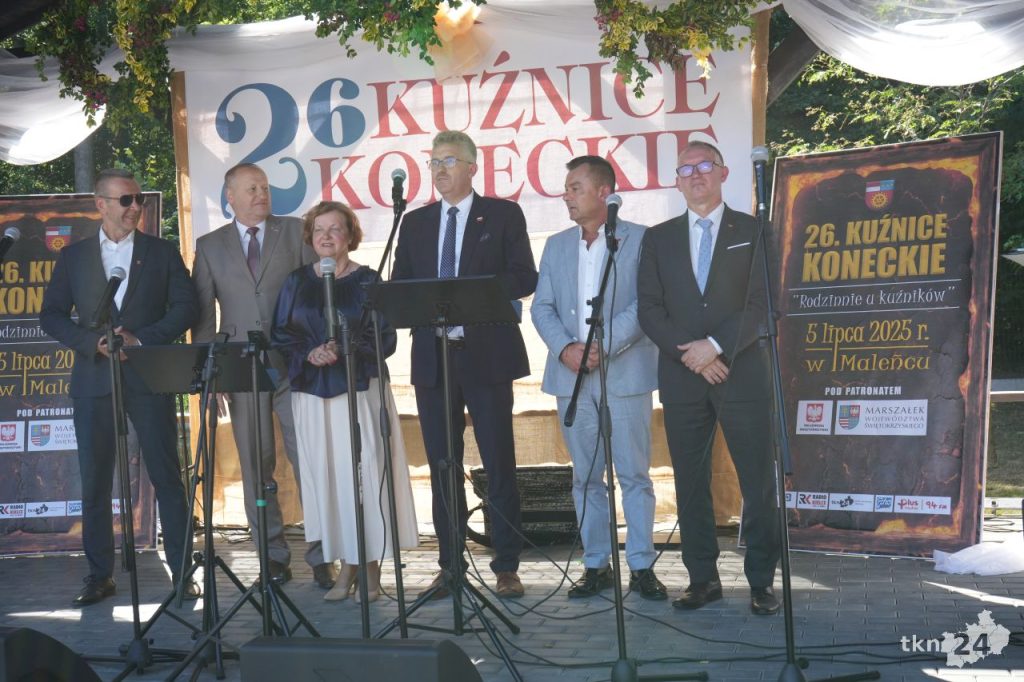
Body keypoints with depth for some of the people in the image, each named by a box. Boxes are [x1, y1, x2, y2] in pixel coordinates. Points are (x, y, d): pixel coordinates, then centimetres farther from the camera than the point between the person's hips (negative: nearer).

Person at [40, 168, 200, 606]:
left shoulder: (162, 252, 8)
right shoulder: (73, 256, 10)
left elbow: (186, 306, 1)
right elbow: (51, 315, 6)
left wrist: (142, 339, -11)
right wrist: (94, 341, -10)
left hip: (149, 377, -1)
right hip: (93, 380, 1)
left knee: (167, 476, 0)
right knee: (94, 482, 4)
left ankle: (182, 571, 7)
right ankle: (99, 575, 14)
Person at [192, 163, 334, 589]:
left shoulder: (295, 232, 8)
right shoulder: (210, 246, 11)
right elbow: (202, 314, 9)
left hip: (295, 365, -1)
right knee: (256, 468, 5)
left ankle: (321, 555, 3)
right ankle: (273, 555, 14)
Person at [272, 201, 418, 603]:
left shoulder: (367, 282, 3)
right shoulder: (296, 284, 11)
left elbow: (385, 340, -2)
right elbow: (280, 338, 8)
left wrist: (345, 350, -17)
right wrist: (309, 354, -11)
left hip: (361, 389, -2)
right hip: (312, 394, 3)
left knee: (365, 475, -5)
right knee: (326, 476, 2)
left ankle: (371, 569, 4)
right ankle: (345, 568, 10)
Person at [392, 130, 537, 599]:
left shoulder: (503, 215, 4)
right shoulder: (415, 222, 15)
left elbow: (524, 278, -4)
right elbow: (398, 287, 12)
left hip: (486, 355, -4)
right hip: (432, 356, 4)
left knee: (499, 464, -1)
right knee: (442, 466, 7)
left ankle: (506, 568, 6)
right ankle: (450, 565, 15)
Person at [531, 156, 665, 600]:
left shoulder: (639, 240, 0)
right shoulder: (556, 246, 14)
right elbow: (541, 307, 8)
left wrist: (604, 345, -17)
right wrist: (565, 348, -9)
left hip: (625, 374, -4)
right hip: (571, 377, 4)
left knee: (634, 475, -1)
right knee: (585, 477, 8)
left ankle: (642, 566, 8)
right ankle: (595, 565, 17)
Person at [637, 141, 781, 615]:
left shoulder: (752, 232, 7)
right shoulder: (658, 238, 13)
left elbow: (761, 303, -2)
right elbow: (649, 309, 5)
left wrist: (715, 345, -13)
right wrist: (690, 352, -8)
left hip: (741, 372, -2)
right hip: (680, 376, 2)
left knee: (758, 482, -2)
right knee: (690, 482, 6)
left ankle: (761, 581, 7)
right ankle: (702, 578, 15)